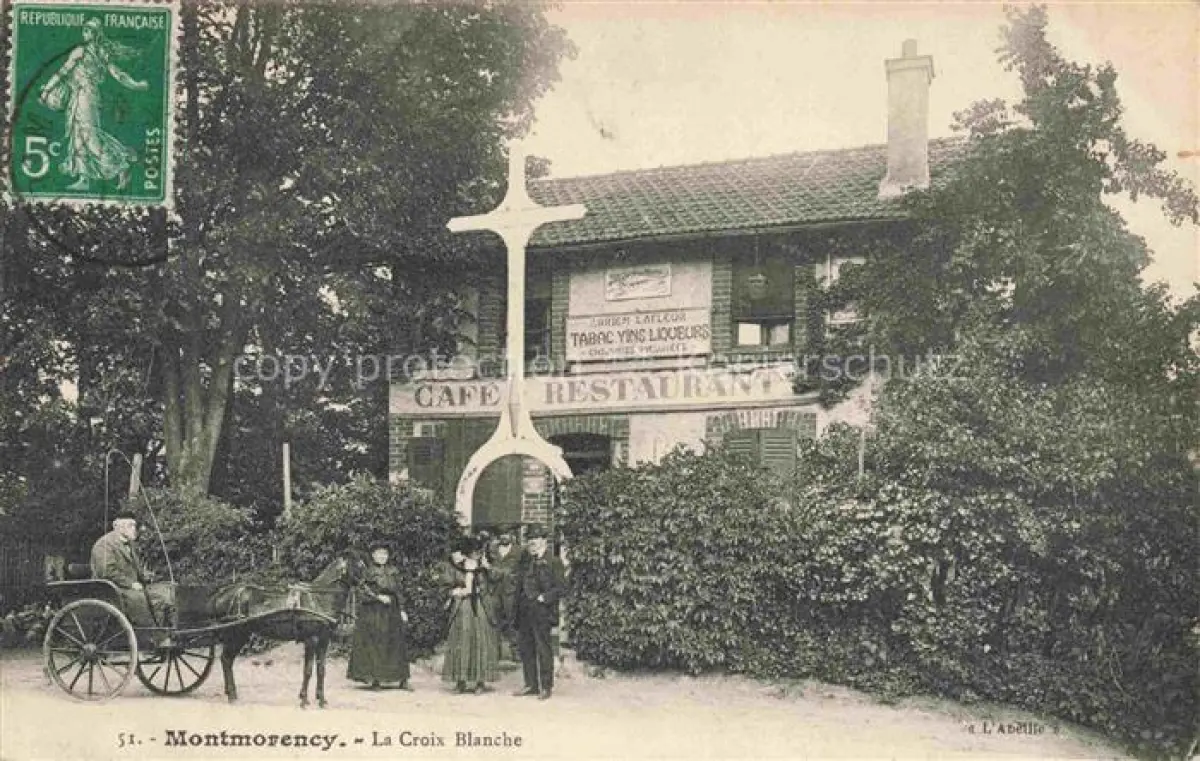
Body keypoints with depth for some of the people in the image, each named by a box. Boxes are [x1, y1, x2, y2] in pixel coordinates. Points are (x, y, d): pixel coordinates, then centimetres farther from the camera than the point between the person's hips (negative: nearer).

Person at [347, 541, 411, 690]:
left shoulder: (393, 572, 10)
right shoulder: (367, 572, 1)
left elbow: (399, 592, 10)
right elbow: (362, 591, -7)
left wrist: (402, 610, 4)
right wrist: (379, 597, -15)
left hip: (391, 613, 3)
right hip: (372, 614, -3)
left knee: (397, 645, 0)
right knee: (373, 645, -5)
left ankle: (403, 680, 1)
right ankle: (375, 679, 1)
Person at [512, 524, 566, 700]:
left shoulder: (553, 562, -4)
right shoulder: (526, 562, 16)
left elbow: (561, 588, -8)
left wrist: (544, 598, -15)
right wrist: (518, 610, 10)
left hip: (542, 613, -7)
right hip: (525, 613, 7)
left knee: (543, 649, -2)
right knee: (525, 648, 10)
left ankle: (546, 687, 6)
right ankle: (531, 685, 20)